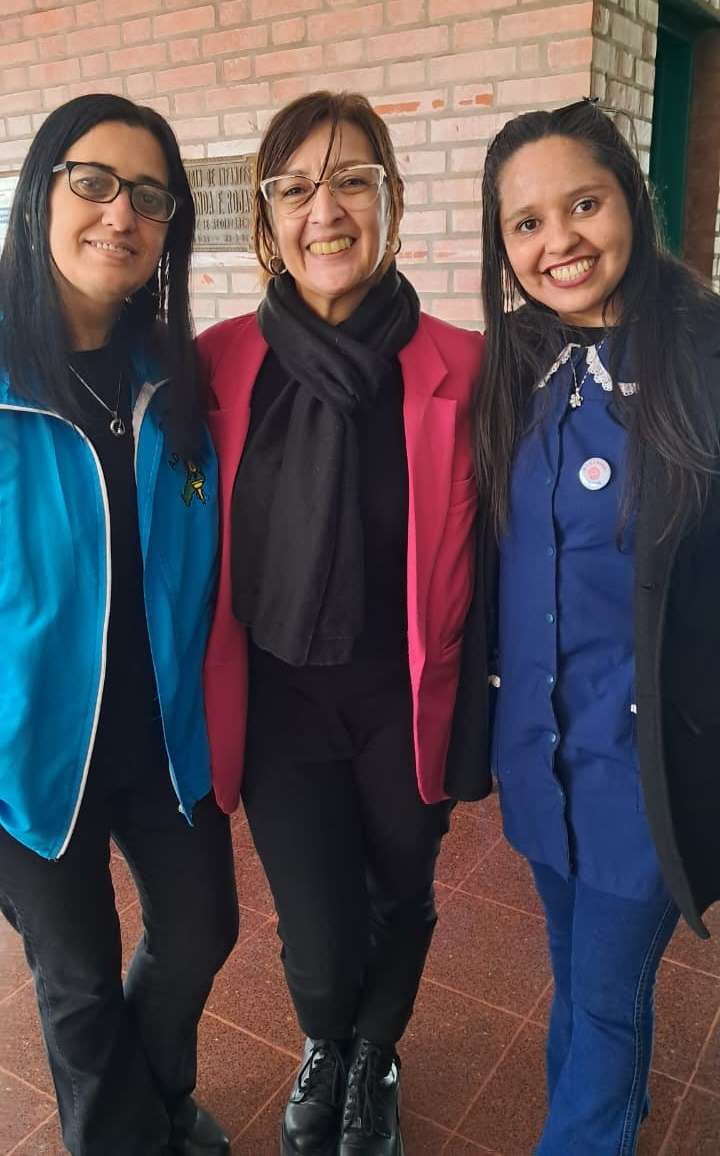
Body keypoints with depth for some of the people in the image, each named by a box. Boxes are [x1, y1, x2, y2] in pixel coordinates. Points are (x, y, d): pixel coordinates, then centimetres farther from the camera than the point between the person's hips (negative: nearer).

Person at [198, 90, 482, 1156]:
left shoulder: (458, 370, -12)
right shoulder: (222, 364, -8)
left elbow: (472, 550, -3)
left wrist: (460, 684, -5)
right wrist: (214, 697, -1)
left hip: (404, 697, 0)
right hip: (277, 698, 0)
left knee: (399, 898, 20)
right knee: (320, 942, 7)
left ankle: (374, 1062, 55)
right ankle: (324, 1053, 47)